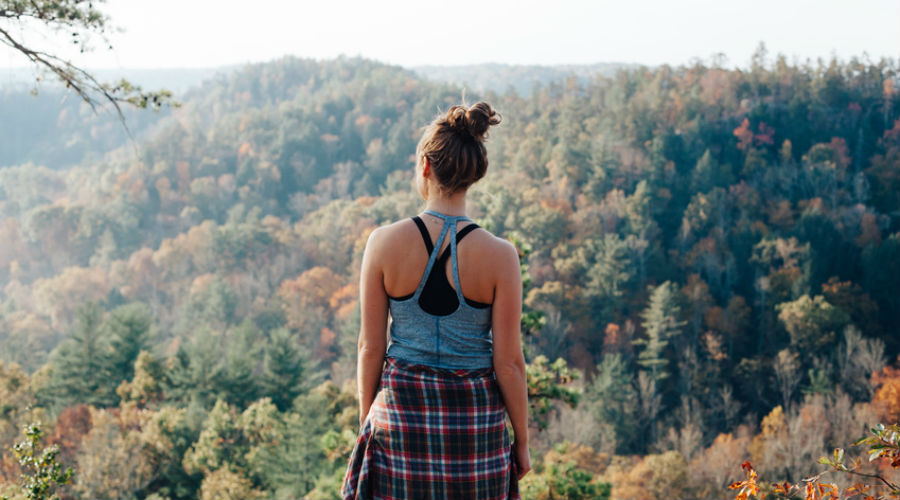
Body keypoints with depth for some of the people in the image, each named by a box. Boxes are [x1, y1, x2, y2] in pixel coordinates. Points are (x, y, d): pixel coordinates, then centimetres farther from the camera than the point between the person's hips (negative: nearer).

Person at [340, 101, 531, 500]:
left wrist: (366, 420, 12)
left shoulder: (384, 242, -9)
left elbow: (371, 346, -3)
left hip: (403, 409, 1)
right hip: (476, 414, 0)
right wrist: (522, 442, 5)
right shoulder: (499, 256, -11)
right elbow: (508, 362, -8)